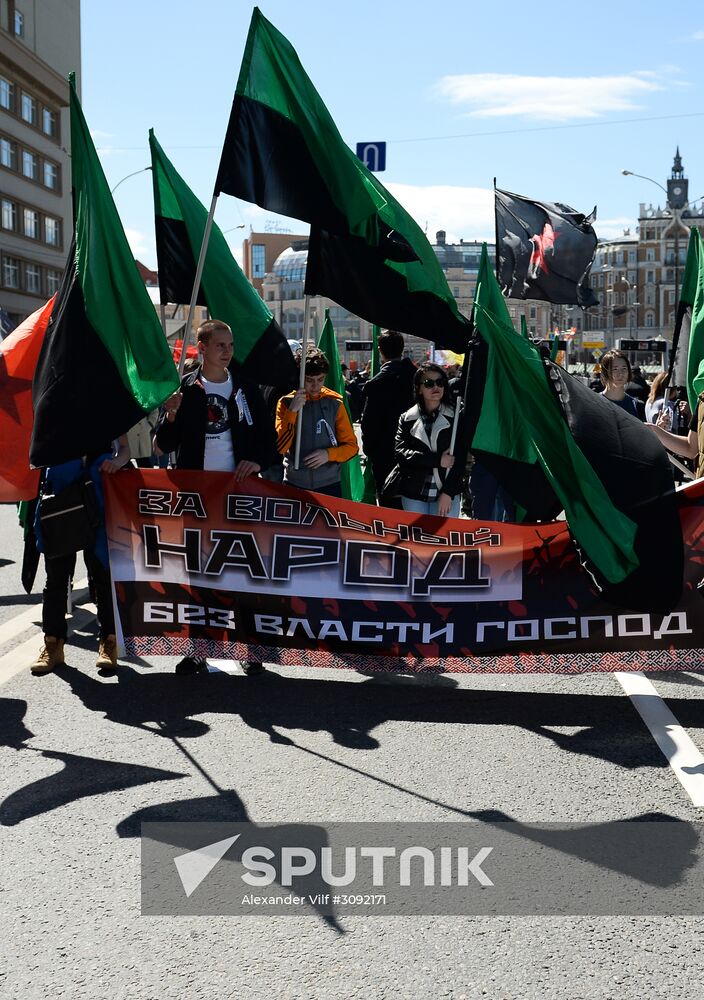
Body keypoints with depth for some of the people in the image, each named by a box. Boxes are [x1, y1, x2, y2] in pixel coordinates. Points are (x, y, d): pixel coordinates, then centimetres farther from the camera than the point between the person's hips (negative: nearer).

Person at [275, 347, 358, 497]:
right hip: (294, 485, 0)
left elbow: (351, 446, 5)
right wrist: (292, 411, -18)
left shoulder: (334, 402, 1)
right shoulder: (286, 402, 0)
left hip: (329, 485, 0)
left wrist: (329, 454, -13)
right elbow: (280, 446, -10)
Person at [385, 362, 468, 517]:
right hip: (414, 495, 1)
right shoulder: (407, 419, 7)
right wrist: (437, 460, -15)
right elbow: (400, 452, -5)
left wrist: (448, 493, -12)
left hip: (447, 494, -1)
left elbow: (460, 458, -3)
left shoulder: (455, 417, 2)